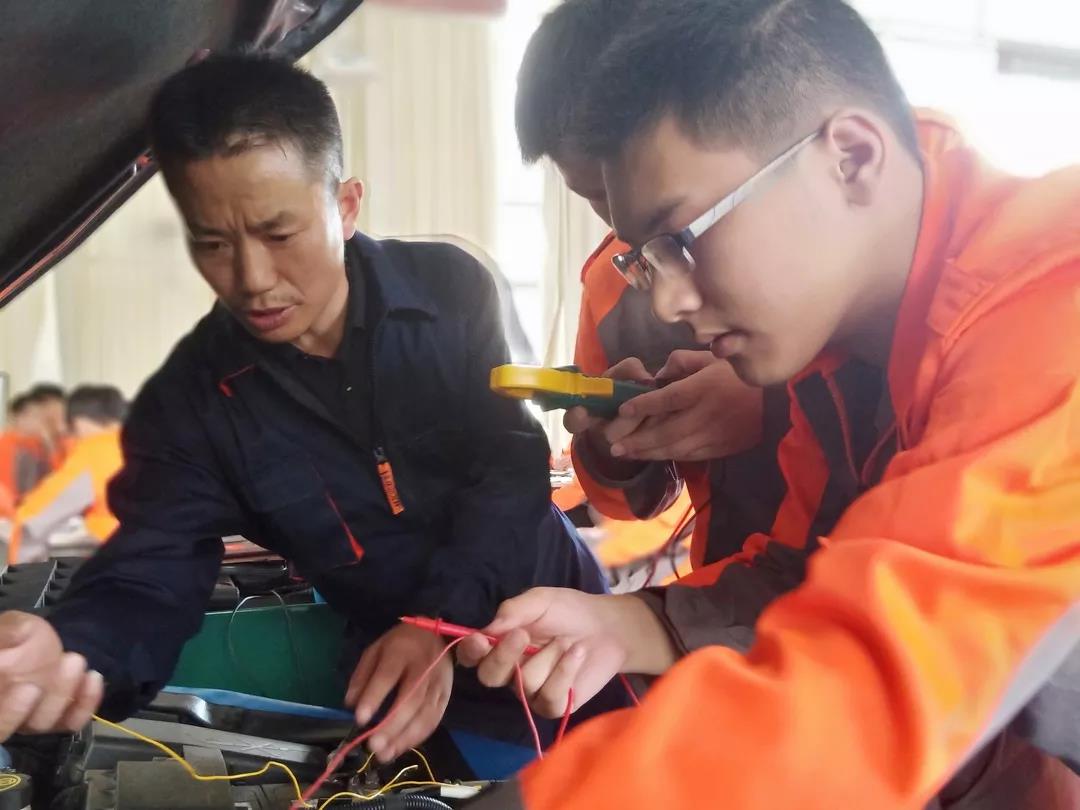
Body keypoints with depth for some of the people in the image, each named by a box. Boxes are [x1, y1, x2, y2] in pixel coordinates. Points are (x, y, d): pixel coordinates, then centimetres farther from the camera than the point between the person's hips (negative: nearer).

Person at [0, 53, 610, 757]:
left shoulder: (451, 290, -8)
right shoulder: (190, 402, -8)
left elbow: (513, 463, -11)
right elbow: (149, 579, -13)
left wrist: (440, 618, -27)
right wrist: (72, 653, -38)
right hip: (409, 677, 1)